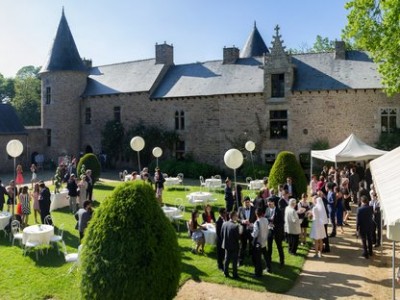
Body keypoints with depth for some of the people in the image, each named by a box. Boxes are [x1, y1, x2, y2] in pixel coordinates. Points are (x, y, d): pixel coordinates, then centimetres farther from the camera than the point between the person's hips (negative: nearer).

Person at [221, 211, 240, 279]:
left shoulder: (224, 224, -5)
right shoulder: (235, 226, -24)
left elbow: (221, 234, 2)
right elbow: (237, 237, -19)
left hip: (226, 245, 6)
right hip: (234, 246, -6)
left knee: (226, 259, 18)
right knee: (234, 261, 9)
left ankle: (226, 273, 27)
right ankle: (235, 274, 17)